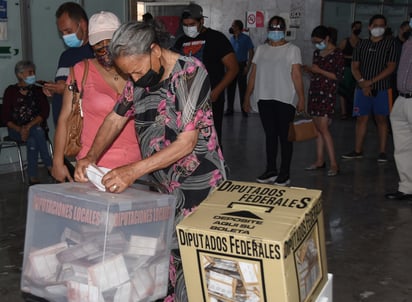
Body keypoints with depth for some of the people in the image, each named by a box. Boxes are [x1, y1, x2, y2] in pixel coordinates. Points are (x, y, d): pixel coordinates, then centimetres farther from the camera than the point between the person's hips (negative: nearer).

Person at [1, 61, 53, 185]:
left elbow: (45, 112, -3)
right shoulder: (11, 91, 5)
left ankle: (33, 178, -29)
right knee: (38, 132, -33)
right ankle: (50, 166, -28)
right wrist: (19, 129, -18)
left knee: (32, 141, -33)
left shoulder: (37, 91, 10)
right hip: (16, 129, -1)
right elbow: (5, 117, 0)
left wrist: (29, 126, -19)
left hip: (36, 127, 1)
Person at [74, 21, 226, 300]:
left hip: (197, 184, -6)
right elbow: (116, 118, 16)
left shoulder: (190, 73, -17)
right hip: (161, 183, 6)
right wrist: (91, 157, 2)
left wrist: (134, 171, -24)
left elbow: (187, 142, -21)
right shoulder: (139, 79, 3)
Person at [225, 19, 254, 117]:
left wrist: (247, 66, -12)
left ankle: (244, 109, 5)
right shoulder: (231, 38, 12)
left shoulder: (246, 38, -3)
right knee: (230, 88, 5)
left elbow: (251, 52, -5)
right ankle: (229, 109, 11)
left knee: (242, 88, -1)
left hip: (241, 65, -5)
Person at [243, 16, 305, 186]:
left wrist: (301, 98, -13)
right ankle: (271, 171, 20)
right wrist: (247, 97, 9)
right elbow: (253, 75, 12)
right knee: (270, 135, 10)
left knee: (284, 136, 2)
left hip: (285, 100, -4)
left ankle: (285, 174, 9)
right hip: (264, 99, 4)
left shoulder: (292, 50, -1)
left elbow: (296, 76, -7)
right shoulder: (261, 49, 11)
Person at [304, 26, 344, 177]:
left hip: (327, 94, -7)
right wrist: (308, 69, 2)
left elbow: (338, 76, -12)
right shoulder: (317, 52, 13)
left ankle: (334, 164, -8)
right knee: (318, 128, 8)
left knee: (323, 128, -12)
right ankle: (319, 161, 16)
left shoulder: (337, 54, -8)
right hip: (314, 92, 7)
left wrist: (319, 71, -16)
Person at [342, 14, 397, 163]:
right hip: (363, 88, 2)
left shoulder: (389, 43, 1)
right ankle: (358, 150, 13)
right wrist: (362, 83, -10)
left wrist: (371, 81, -13)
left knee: (381, 119, 2)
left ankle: (382, 152, 7)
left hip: (382, 88, -2)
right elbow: (354, 66, 6)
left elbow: (391, 67, -7)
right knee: (361, 119, 5)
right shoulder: (362, 44, 9)